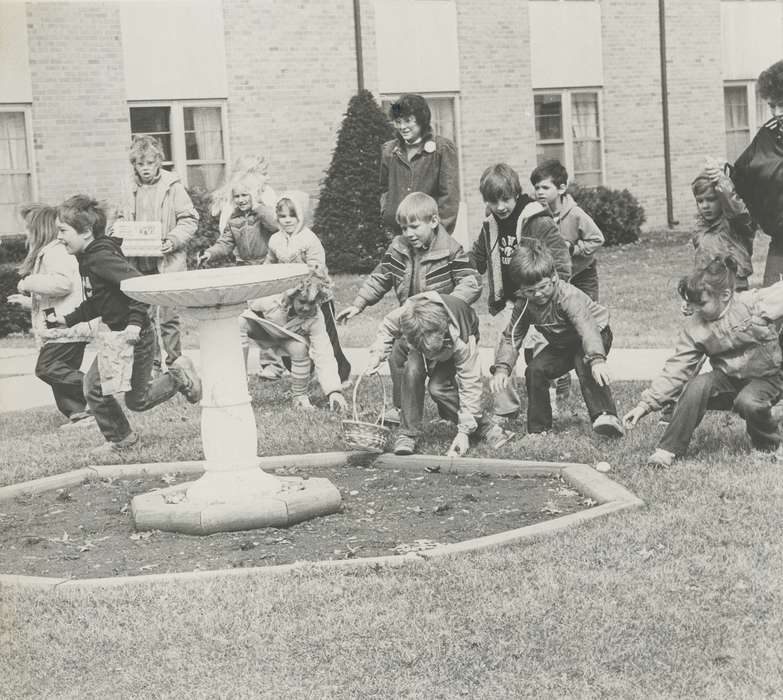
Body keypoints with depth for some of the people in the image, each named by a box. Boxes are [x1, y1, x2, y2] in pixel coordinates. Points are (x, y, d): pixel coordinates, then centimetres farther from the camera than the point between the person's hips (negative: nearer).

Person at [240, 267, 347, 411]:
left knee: (300, 348, -35)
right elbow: (251, 307, -12)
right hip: (262, 330, 0)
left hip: (288, 339, 0)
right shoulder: (274, 300, -37)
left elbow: (324, 357, -40)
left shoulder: (315, 319, -34)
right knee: (241, 323, -33)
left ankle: (300, 396, -12)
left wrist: (334, 392, -49)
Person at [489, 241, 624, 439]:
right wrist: (501, 369, -27)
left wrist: (596, 359, -63)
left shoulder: (568, 295, -34)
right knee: (535, 369, -12)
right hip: (563, 346, 6)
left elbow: (586, 327, -48)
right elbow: (511, 338, -10)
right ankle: (538, 428, 0)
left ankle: (605, 415, -43)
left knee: (584, 363, -36)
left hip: (598, 335, -6)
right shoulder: (524, 305, -14)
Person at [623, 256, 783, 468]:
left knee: (748, 402, -35)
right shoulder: (694, 328, -6)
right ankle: (669, 449, -20)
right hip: (728, 381, 3)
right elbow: (676, 369, -7)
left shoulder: (754, 303, -17)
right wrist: (646, 403, -13)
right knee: (697, 386, -28)